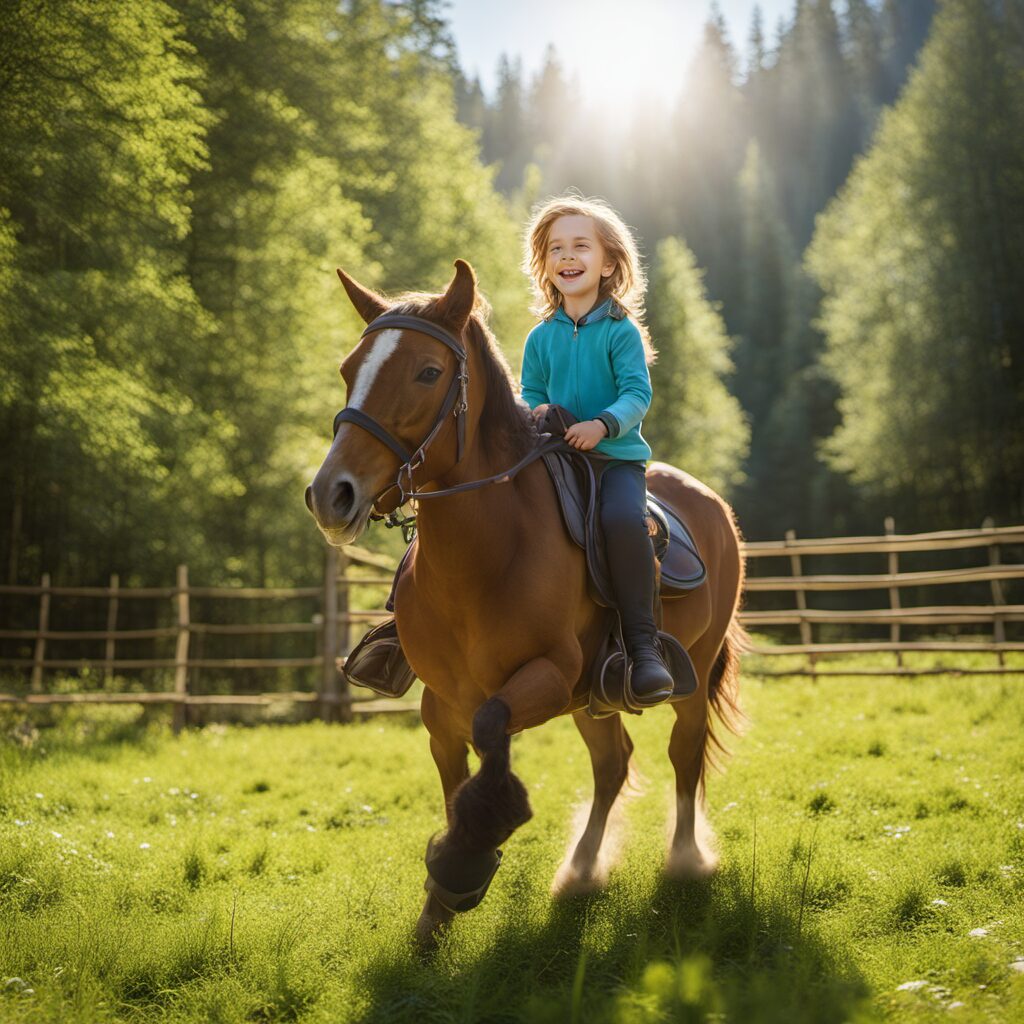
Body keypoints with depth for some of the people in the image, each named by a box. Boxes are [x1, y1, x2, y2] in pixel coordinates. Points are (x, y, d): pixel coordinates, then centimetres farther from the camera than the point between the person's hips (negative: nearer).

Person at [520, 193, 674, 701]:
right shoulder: (540, 338, 10)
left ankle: (643, 644, -25)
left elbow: (637, 393, -9)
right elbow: (531, 393, 15)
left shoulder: (620, 330, 0)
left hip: (617, 455, -4)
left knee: (623, 519, -32)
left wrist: (603, 423, -27)